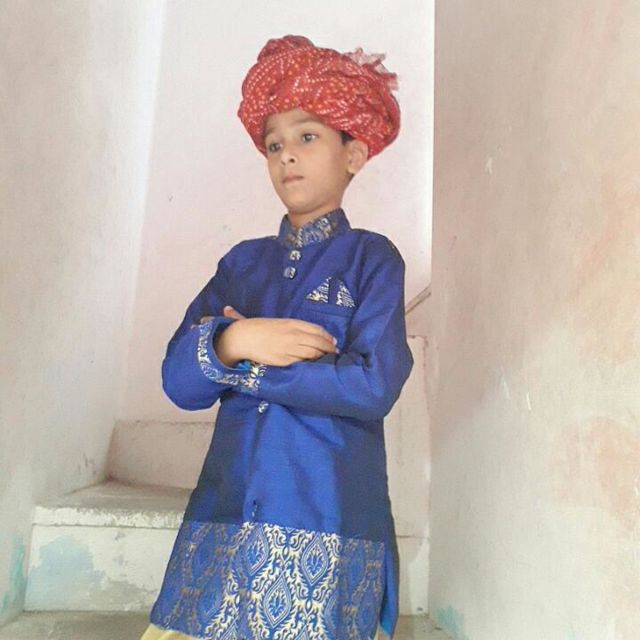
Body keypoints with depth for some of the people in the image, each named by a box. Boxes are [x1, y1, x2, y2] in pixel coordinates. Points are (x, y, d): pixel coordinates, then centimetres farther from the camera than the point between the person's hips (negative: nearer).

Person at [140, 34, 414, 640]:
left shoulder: (372, 258, 0)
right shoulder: (241, 262, 12)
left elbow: (373, 385, -14)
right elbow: (178, 378, 4)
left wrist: (241, 368, -8)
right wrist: (234, 342, -17)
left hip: (324, 522, -3)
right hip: (223, 516, 4)